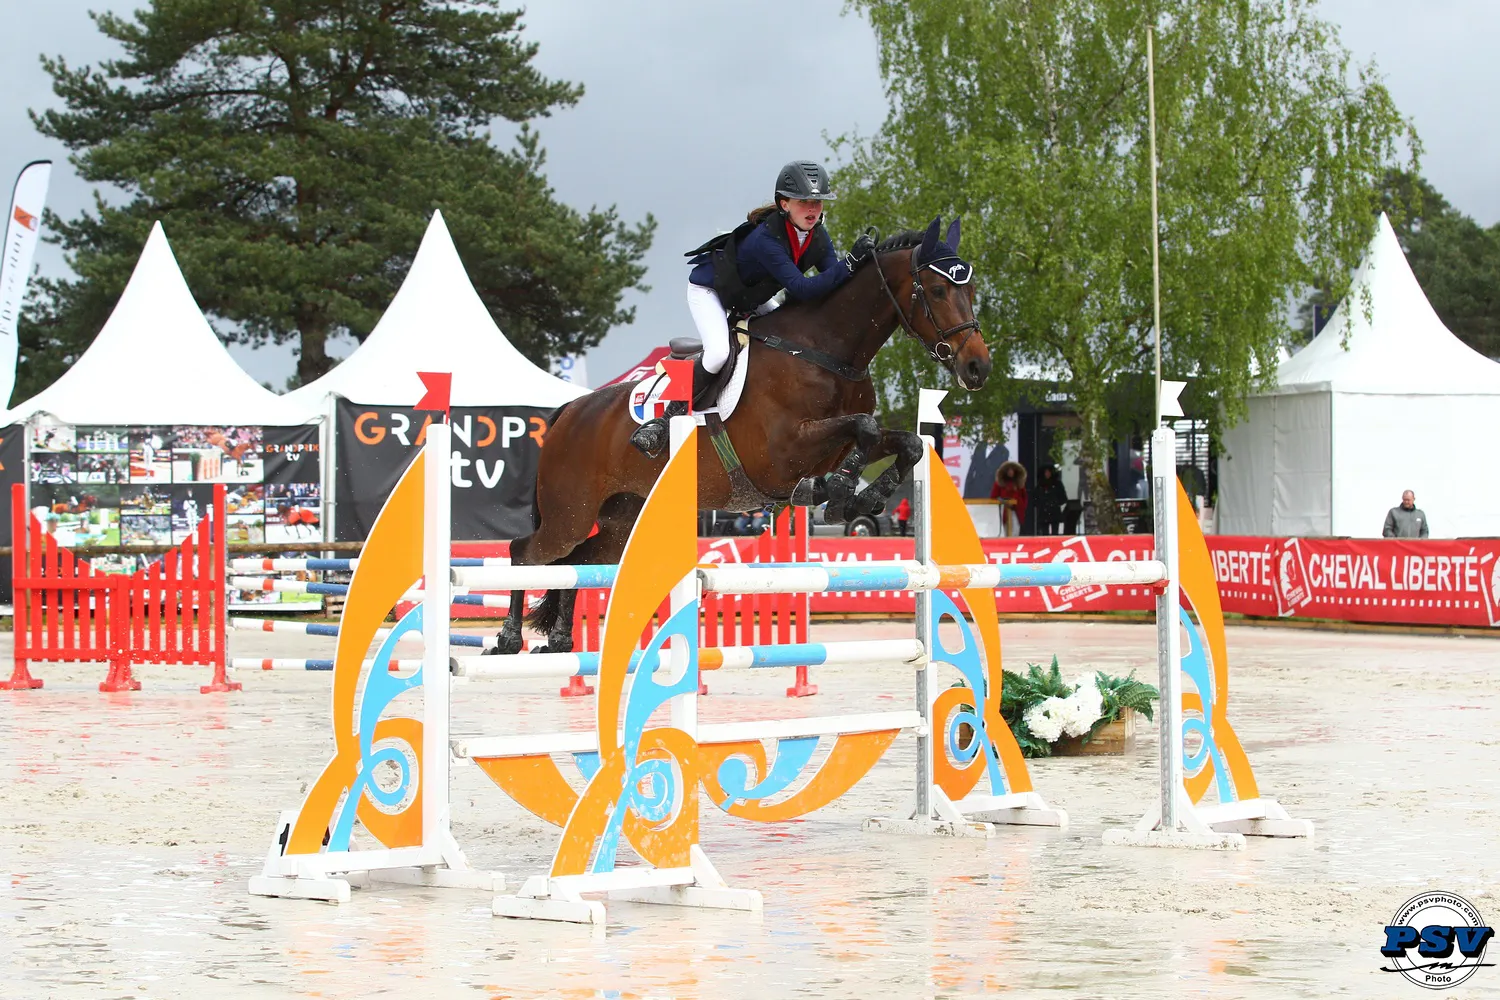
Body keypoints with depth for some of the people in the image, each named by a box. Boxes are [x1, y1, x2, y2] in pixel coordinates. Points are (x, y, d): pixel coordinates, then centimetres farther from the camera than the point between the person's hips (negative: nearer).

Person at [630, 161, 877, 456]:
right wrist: (851, 261, -49)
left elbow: (833, 281, -12)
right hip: (708, 289, -8)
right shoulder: (766, 239, -39)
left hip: (750, 299, 9)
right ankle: (666, 417, -17)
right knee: (719, 352, -30)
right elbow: (800, 289, -44)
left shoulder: (818, 237, -15)